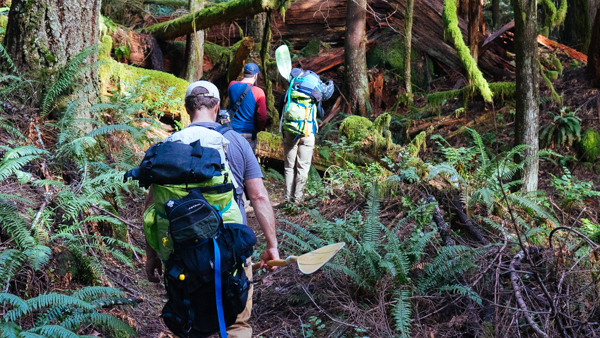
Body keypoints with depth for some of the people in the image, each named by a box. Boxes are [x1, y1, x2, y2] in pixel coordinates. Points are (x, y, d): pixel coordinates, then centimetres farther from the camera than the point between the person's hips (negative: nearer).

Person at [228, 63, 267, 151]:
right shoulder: (258, 92, -13)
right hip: (249, 133, -4)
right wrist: (259, 129, 6)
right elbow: (262, 116, -11)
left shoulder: (232, 85, -1)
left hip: (232, 130, 4)